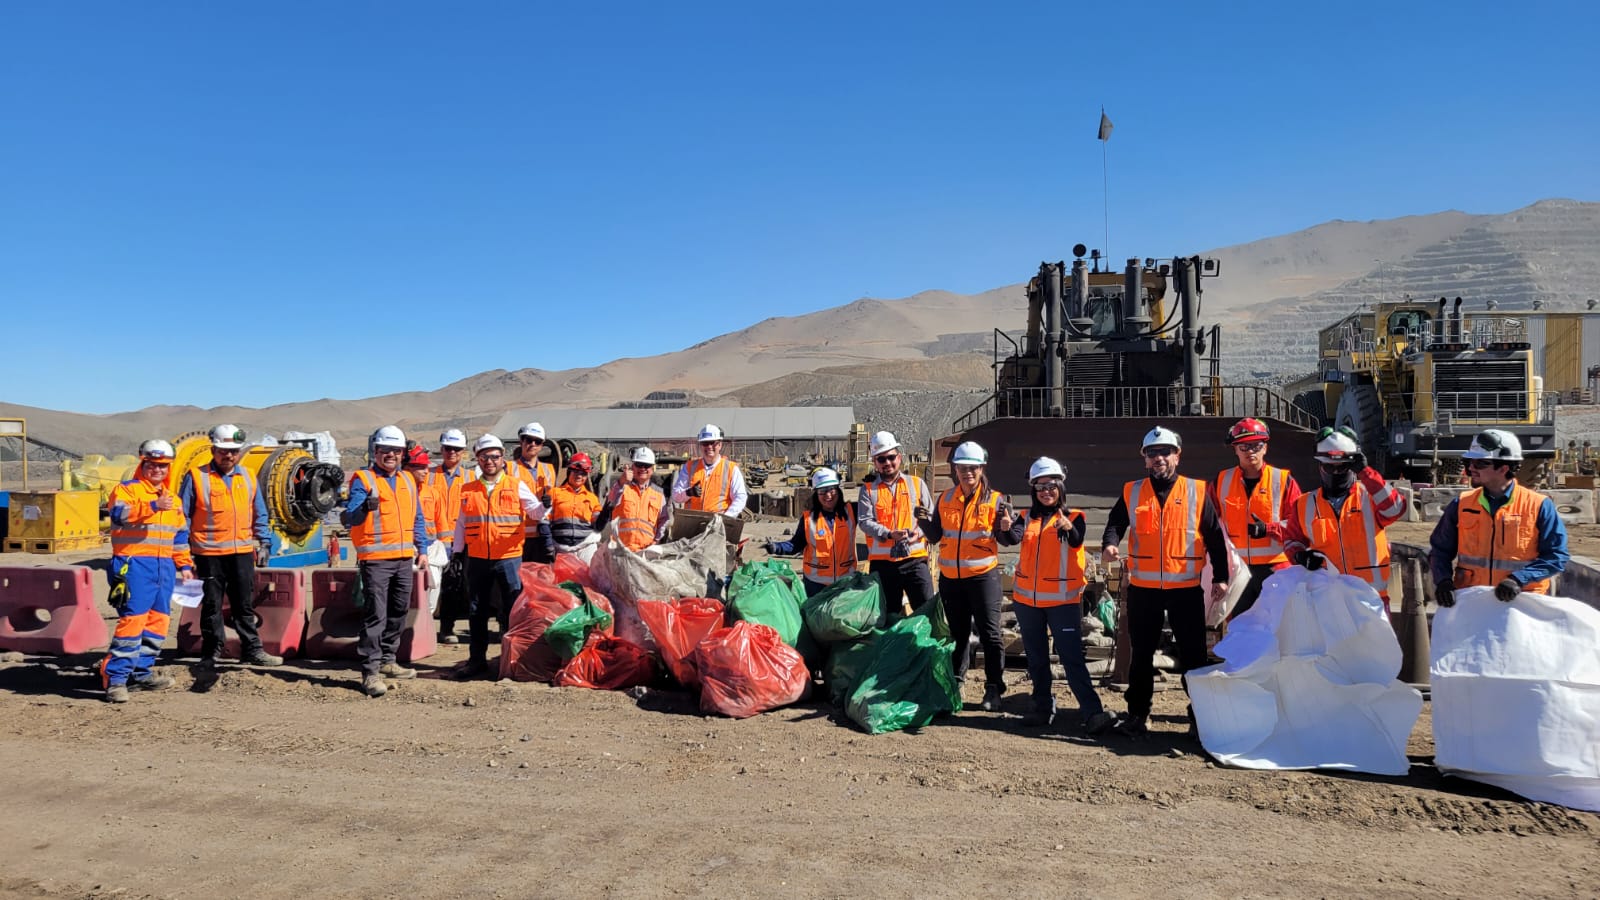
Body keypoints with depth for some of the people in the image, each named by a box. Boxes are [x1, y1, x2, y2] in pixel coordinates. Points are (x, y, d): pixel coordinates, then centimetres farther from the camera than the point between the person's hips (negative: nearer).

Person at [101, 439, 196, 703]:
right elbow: (120, 514, -21)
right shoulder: (126, 489, 0)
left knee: (158, 621, 8)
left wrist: (185, 565, 20)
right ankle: (115, 678, -9)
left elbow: (180, 535, 26)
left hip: (165, 567, 7)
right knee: (133, 619, -14)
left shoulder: (173, 500, 21)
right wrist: (153, 506, -32)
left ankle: (142, 672, 18)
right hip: (134, 565, -7)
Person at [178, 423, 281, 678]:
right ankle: (210, 656, 16)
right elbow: (183, 514, 0)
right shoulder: (196, 477, -2)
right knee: (211, 607, 6)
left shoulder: (248, 478, 10)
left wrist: (263, 542, 10)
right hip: (209, 553, -3)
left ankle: (252, 650, 16)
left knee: (245, 605, 9)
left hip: (243, 552, 3)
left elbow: (259, 514, 16)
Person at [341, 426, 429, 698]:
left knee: (399, 612, 13)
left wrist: (422, 549, 15)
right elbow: (349, 519, -15)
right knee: (376, 614, -10)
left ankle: (387, 660, 26)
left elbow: (418, 518, 21)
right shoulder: (362, 479, -4)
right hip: (376, 559, -6)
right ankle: (371, 671, -7)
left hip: (404, 558, 7)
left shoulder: (407, 481, 14)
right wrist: (367, 506, -34)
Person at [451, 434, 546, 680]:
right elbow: (461, 524, 14)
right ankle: (477, 660, 21)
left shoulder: (517, 486, 2)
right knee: (477, 612, 10)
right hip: (477, 559, 3)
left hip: (509, 558, -3)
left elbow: (535, 511, -7)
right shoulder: (468, 491, 9)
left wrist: (544, 507, -29)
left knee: (513, 610, 1)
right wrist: (456, 552, 8)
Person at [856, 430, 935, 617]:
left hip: (915, 559, 0)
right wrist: (889, 534, -19)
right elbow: (864, 521, -5)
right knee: (887, 614, 9)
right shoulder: (868, 489, 7)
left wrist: (919, 532, -12)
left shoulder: (917, 484, 10)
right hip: (881, 561, 0)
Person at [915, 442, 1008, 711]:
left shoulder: (994, 500, -4)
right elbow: (935, 536, 11)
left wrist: (1005, 528, -24)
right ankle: (954, 681, 29)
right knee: (957, 633, 16)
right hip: (950, 577, 4)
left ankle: (994, 689, 7)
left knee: (989, 633, -2)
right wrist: (925, 522, -8)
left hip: (983, 575, -4)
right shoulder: (946, 499, 7)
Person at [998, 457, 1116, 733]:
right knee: (1036, 658, 11)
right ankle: (1043, 708, 22)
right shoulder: (1027, 518, 6)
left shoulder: (1074, 517, -2)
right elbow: (1013, 538, -14)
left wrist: (1068, 529, -47)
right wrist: (1006, 528, -38)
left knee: (1071, 657, -10)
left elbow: (1077, 540, -24)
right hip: (1027, 599, 4)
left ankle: (1092, 712, -10)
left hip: (1063, 599, -4)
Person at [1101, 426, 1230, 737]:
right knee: (1141, 654, 10)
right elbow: (1116, 523, 3)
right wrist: (1109, 545, -19)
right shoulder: (1132, 492, 5)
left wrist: (1220, 576, -1)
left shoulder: (1197, 491, 1)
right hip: (1142, 588, 2)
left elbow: (1214, 536, 3)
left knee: (1193, 655, 5)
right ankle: (1136, 714, 20)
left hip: (1186, 587, -1)